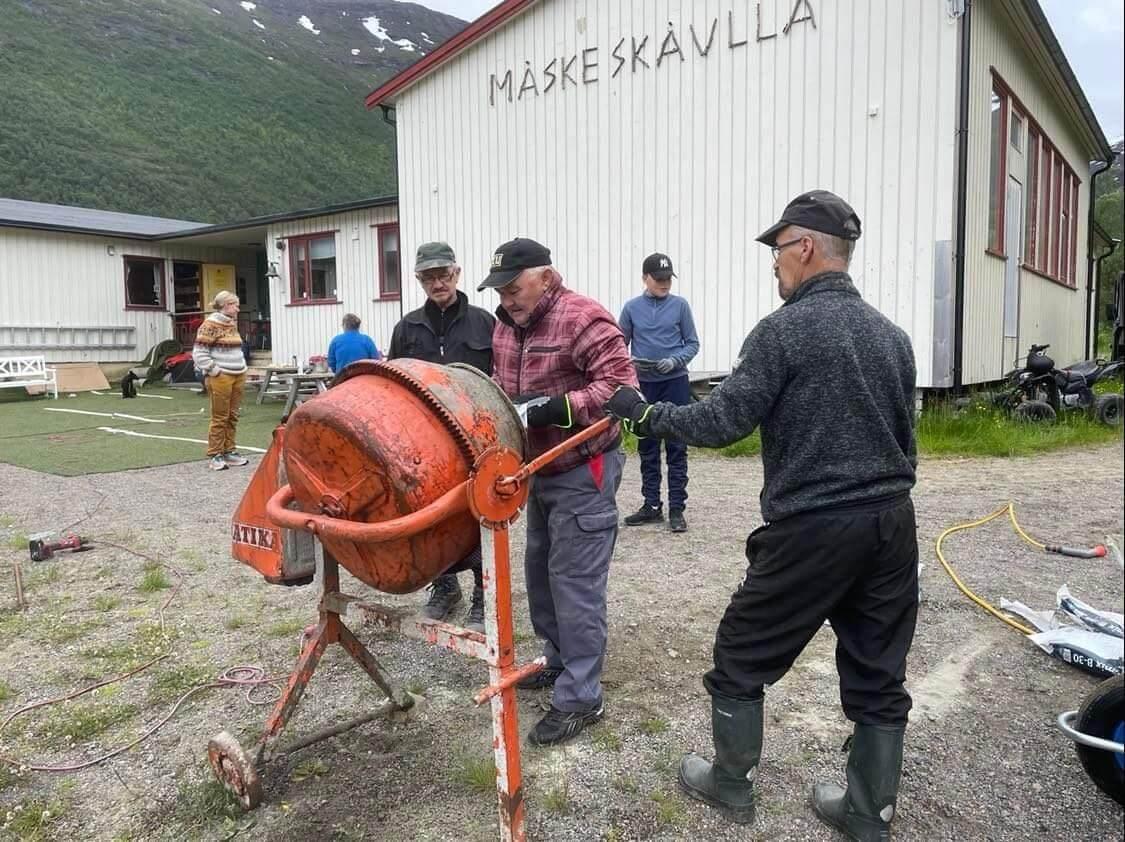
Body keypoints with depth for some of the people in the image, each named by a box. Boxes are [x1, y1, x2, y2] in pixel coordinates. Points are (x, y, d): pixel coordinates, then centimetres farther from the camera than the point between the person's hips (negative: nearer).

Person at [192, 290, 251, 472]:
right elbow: (199, 353, -12)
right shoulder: (210, 324, -9)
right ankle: (215, 455, 5)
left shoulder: (232, 323, 15)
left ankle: (229, 451, 20)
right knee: (220, 417, -2)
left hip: (238, 375, 7)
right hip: (221, 377, -7)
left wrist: (243, 365, 15)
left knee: (233, 416, 11)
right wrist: (214, 370, -13)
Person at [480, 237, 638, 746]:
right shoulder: (505, 327, 8)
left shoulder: (582, 318, -19)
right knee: (539, 569, 17)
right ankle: (559, 660, 34)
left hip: (583, 470, -9)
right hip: (538, 468, 9)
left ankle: (581, 697, 3)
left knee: (575, 580, -7)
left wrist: (561, 407, -31)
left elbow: (621, 383, -24)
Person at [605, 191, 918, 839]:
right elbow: (904, 440, 15)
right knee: (879, 677, 15)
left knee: (742, 656, 13)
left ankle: (733, 785, 29)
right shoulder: (893, 334, 10)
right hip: (892, 523, 7)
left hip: (812, 528, -7)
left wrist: (645, 412, 0)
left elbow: (722, 423, -14)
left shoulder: (784, 329, -11)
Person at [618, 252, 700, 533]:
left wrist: (675, 360, -15)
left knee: (676, 448, 0)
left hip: (675, 383, -2)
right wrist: (631, 361, -12)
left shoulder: (680, 305, 0)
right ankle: (651, 505, 20)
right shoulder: (632, 307, 4)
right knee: (647, 448, 9)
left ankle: (676, 508, 7)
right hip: (644, 385, 2)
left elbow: (693, 343, 3)